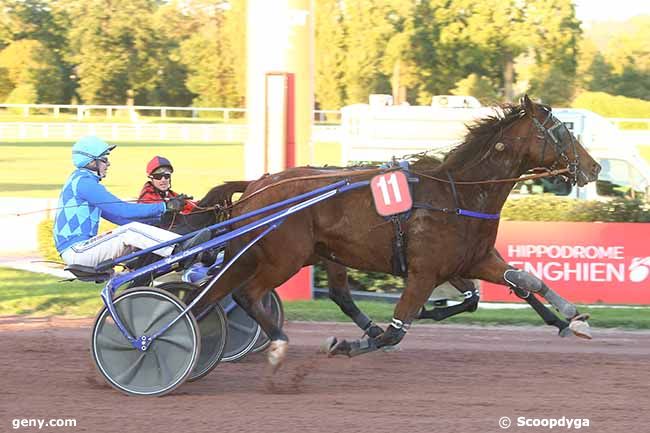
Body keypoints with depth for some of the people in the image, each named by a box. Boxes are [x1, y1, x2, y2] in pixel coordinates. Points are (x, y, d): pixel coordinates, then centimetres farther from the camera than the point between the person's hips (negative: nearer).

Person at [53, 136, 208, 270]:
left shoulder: (79, 181, 21)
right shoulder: (83, 182, -12)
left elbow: (115, 215, 21)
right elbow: (122, 210, -17)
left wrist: (159, 216, 16)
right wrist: (164, 206, -12)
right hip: (77, 251, -10)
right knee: (132, 231, -20)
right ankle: (182, 249, -23)